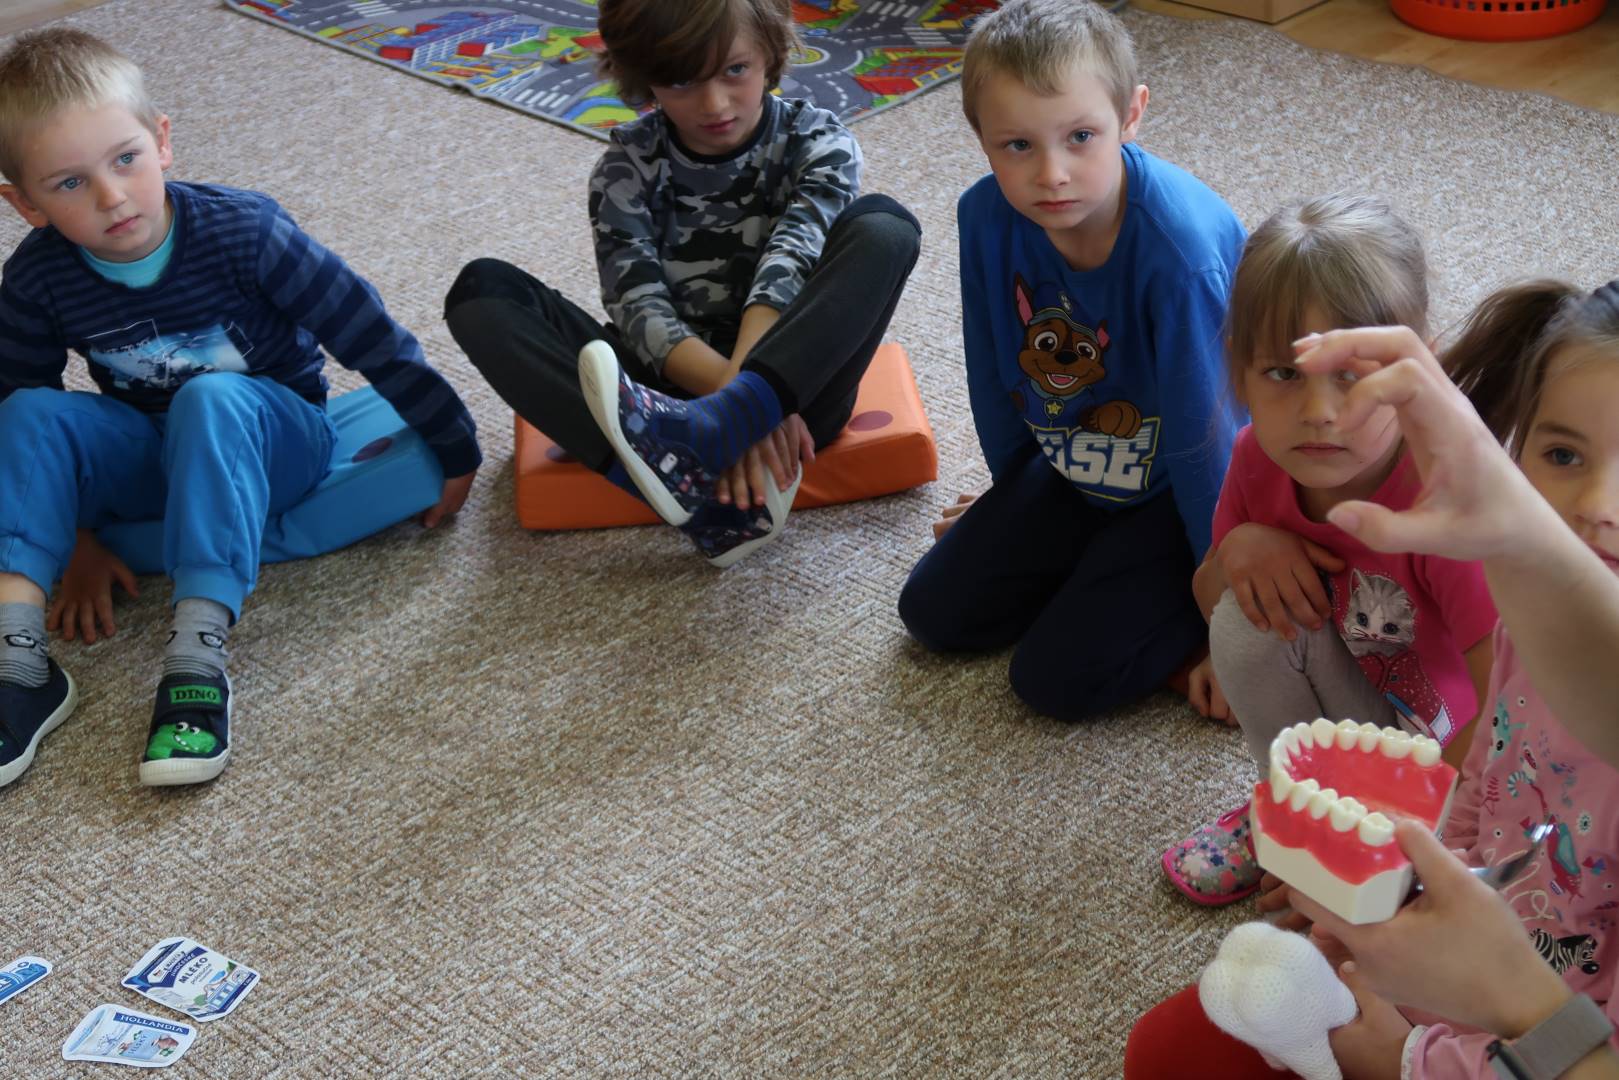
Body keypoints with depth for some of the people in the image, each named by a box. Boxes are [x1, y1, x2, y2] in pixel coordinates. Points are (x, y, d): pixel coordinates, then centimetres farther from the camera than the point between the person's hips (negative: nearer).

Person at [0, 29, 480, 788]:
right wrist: (71, 534, -4)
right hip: (145, 461, 4)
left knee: (212, 397, -36)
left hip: (269, 439, -3)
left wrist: (453, 447, -9)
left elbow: (371, 339, -16)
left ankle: (198, 662, -44)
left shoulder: (242, 233, -22)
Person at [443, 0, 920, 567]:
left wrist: (743, 392, -36)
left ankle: (704, 433, -45)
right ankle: (703, 492, -38)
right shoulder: (628, 167, 0)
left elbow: (787, 268, -19)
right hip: (670, 392, 2)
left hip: (794, 382, -1)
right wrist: (730, 387, -33)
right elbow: (640, 307, -14)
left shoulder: (818, 145, -2)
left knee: (883, 227, -24)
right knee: (482, 290, -18)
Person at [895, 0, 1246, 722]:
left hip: (1177, 492, -6)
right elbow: (994, 372, 1)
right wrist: (1009, 494, 17)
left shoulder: (1181, 247, -34)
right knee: (934, 613, 7)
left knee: (1059, 680, -13)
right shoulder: (986, 217, -17)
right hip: (1069, 475, 6)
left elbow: (1201, 436, -24)